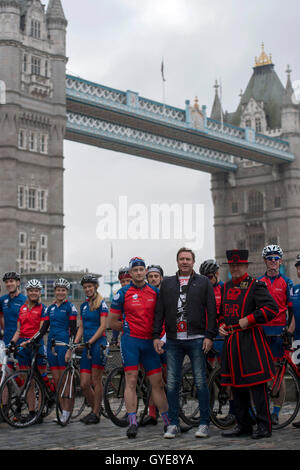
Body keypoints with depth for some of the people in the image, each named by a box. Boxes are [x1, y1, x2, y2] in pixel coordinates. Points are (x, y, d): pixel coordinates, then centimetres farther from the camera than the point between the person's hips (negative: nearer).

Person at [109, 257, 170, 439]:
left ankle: (168, 421, 13)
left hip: (149, 342, 3)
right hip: (131, 341, -3)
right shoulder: (123, 293, -1)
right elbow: (112, 321, 3)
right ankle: (133, 423, -4)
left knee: (158, 382, 5)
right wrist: (129, 328, 4)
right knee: (131, 381, -5)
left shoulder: (155, 292, 6)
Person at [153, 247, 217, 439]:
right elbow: (159, 311, 12)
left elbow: (211, 311, 2)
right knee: (172, 384, 2)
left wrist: (209, 336, -7)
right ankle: (174, 424, 10)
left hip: (196, 340, -2)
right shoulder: (167, 283, 13)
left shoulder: (204, 283, 6)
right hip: (173, 341, 3)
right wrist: (156, 336, 4)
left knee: (201, 382, 0)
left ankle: (204, 423, 7)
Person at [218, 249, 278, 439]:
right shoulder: (225, 288, 16)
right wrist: (221, 326, 8)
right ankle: (243, 425, 18)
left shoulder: (256, 286, -5)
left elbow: (272, 308, -16)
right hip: (231, 341, 7)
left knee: (257, 384, -6)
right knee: (236, 385, 10)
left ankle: (264, 426, 1)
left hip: (251, 340, -7)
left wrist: (249, 320, -16)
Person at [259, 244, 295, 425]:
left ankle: (276, 412, 4)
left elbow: (291, 309, 2)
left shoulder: (286, 283, 5)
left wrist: (290, 331, -8)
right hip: (260, 330, 2)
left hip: (279, 331, -2)